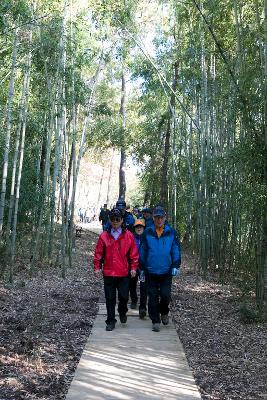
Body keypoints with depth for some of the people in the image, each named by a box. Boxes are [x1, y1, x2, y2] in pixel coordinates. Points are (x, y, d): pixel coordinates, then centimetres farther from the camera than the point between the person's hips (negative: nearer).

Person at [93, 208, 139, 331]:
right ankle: (111, 321, 20)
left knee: (124, 296, 4)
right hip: (108, 273, 1)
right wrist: (97, 267, 0)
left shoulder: (129, 236, 0)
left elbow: (134, 253, 3)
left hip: (124, 273, 0)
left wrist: (133, 267, -1)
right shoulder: (104, 236, 1)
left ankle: (122, 312, 35)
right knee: (110, 299, 7)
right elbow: (98, 253, 4)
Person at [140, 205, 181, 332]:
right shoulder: (147, 232, -1)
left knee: (166, 295, -2)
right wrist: (142, 268, 6)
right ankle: (155, 321, 19)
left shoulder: (171, 232, 0)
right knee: (153, 297, 5)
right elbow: (142, 251, 5)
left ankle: (164, 312, 29)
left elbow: (176, 250, 4)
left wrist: (176, 266, -4)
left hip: (166, 271, 0)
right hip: (151, 271, 0)